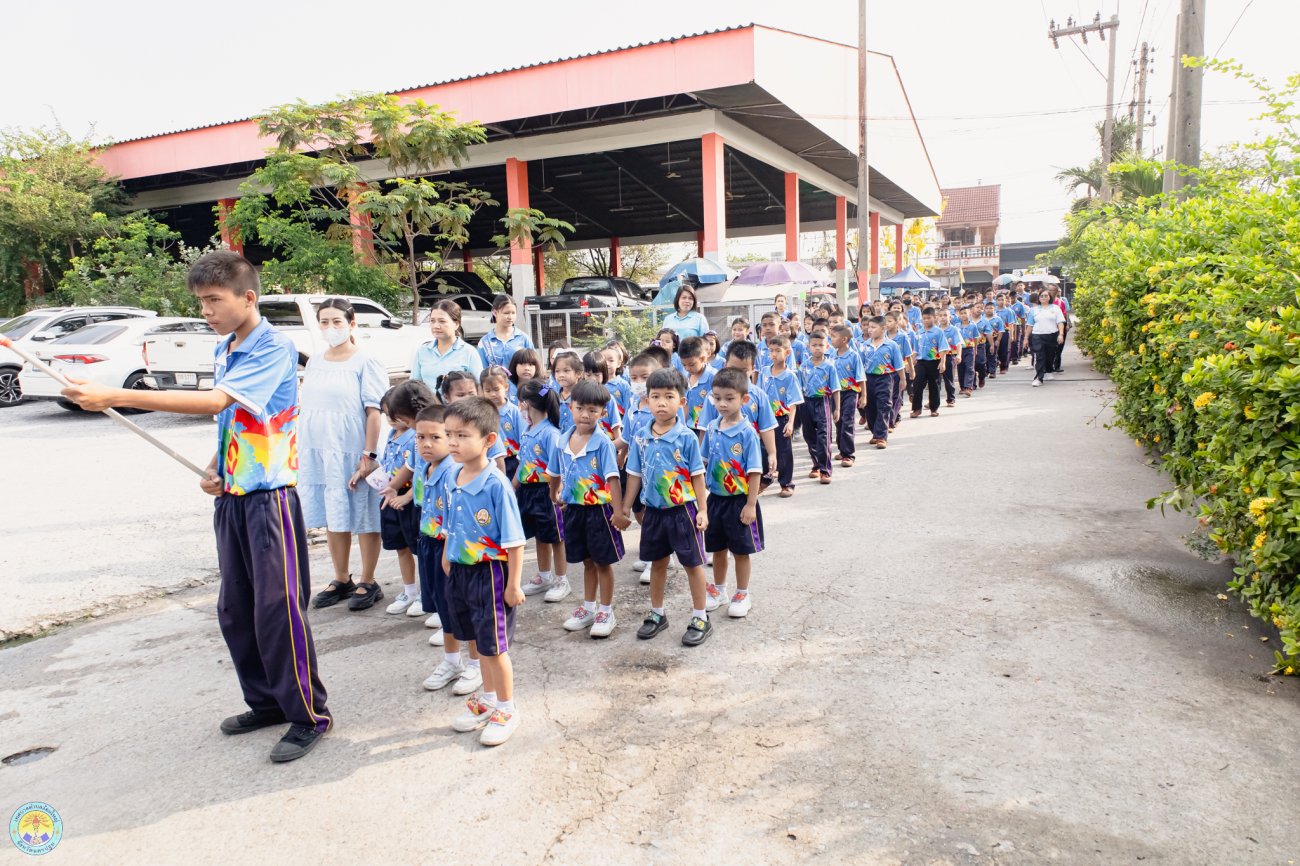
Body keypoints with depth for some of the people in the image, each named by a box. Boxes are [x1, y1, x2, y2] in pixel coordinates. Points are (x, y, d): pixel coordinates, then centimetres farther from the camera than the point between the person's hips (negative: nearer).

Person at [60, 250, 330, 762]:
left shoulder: (274, 348, -16)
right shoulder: (223, 350, 11)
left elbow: (214, 402, -27)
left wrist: (116, 397, -28)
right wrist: (213, 468, 2)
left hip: (270, 496, -9)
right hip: (230, 496, 9)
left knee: (278, 610, -5)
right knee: (235, 610, 14)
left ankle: (309, 716, 9)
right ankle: (266, 702, 29)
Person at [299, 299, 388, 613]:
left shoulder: (366, 362, -7)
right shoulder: (315, 362, 12)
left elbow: (373, 412, -11)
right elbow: (306, 407, 17)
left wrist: (369, 455, -17)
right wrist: (300, 449, 13)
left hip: (352, 452, -6)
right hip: (317, 452, 6)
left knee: (363, 517, 2)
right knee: (333, 518, 13)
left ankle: (368, 583, 15)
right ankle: (341, 580, 26)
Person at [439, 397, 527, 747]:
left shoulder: (496, 485, -22)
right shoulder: (452, 479, 0)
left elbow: (514, 541, -18)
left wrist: (513, 585, -16)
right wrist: (447, 560, 16)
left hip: (489, 574, -7)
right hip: (459, 572, 7)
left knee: (494, 646, 7)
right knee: (475, 642, 22)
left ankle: (506, 710, 27)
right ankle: (488, 698, 42)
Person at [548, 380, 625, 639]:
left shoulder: (603, 443, -16)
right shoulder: (560, 441, -1)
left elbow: (612, 479, -19)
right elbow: (554, 474, 14)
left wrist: (618, 511, -23)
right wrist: (556, 496, 22)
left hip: (599, 508, -5)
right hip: (574, 508, 5)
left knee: (603, 561, 8)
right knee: (587, 561, 19)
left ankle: (606, 612, 22)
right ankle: (588, 608, 33)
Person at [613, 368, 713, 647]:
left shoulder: (687, 438, -12)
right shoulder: (640, 438, -1)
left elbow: (697, 476, -7)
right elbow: (635, 476, 6)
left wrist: (702, 510, -9)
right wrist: (625, 509, 8)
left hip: (683, 510, -4)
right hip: (653, 511, 4)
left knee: (693, 563, 8)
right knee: (657, 562, 17)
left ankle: (700, 619, 20)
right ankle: (657, 614, 33)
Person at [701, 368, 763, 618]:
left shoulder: (747, 433, -17)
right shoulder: (712, 428, 0)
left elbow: (754, 472, -15)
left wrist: (750, 505, -16)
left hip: (739, 501, -5)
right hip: (715, 499, 5)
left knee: (741, 551, 9)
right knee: (717, 549, 17)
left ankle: (742, 595, 26)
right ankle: (719, 591, 35)